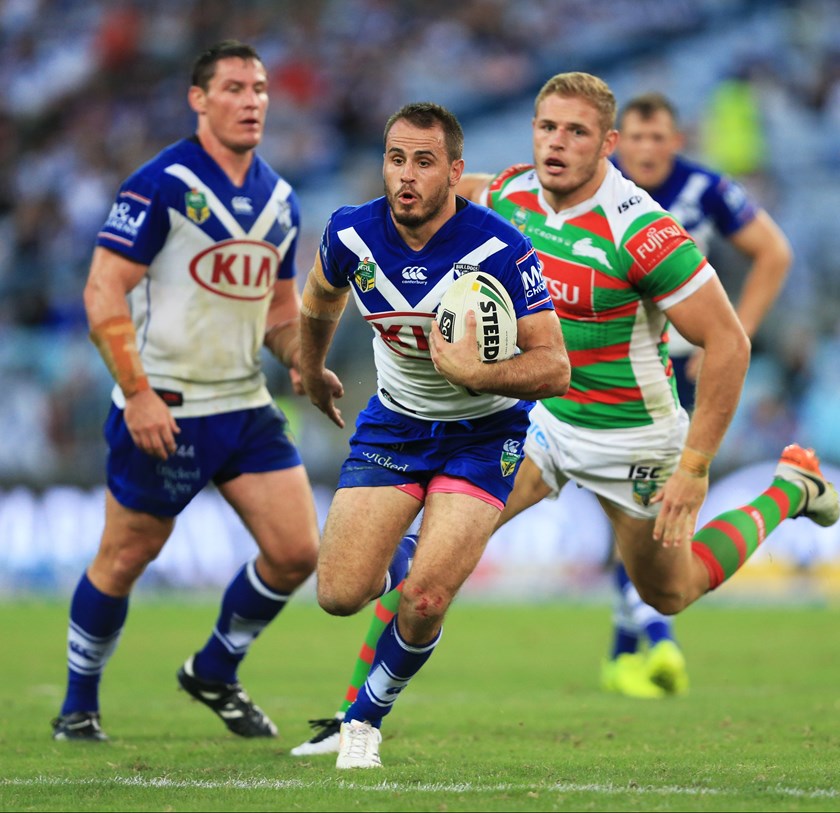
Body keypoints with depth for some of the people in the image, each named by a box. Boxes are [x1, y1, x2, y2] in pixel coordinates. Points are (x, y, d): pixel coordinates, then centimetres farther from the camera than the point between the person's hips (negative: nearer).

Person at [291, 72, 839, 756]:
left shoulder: (643, 230, -28)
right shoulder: (511, 196, -9)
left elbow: (729, 342, -24)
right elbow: (460, 192, 17)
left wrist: (695, 466, -24)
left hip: (630, 437, -5)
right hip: (540, 413, 5)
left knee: (670, 594, 17)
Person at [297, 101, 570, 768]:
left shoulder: (499, 249, -25)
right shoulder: (352, 234, -12)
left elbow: (553, 368, -24)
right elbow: (320, 301, 14)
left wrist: (473, 373, -41)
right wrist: (312, 373, 29)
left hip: (483, 435, -3)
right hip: (393, 424, 3)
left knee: (424, 602, -18)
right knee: (339, 595, -9)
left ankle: (367, 715, 12)